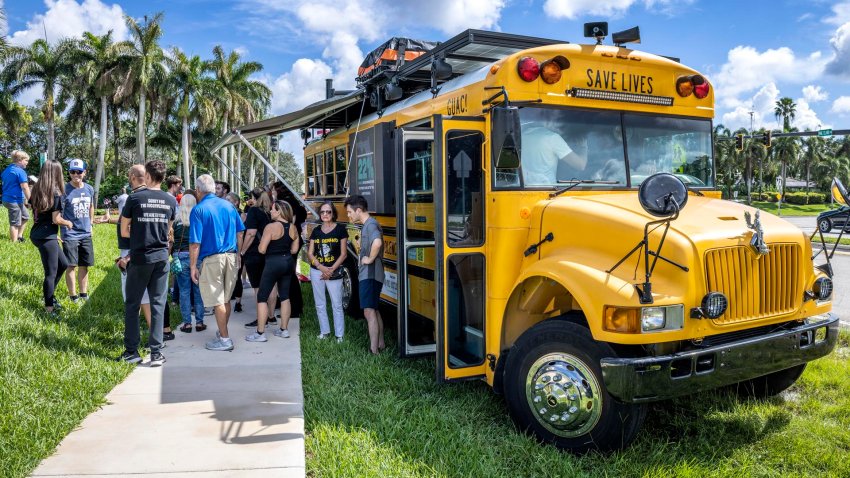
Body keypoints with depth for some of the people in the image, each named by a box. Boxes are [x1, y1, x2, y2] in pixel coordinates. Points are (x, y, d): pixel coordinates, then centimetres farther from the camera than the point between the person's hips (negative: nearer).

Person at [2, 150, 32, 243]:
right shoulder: (20, 171, -17)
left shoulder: (7, 169, 13)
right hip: (15, 200, -10)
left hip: (7, 199, 10)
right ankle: (14, 243, 4)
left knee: (25, 217, 24)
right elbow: (25, 187, -23)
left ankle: (19, 236, 28)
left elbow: (4, 183, 23)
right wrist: (30, 200, -16)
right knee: (15, 223, -2)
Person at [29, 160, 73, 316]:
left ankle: (48, 294, 29)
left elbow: (36, 213, 12)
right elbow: (56, 219, -17)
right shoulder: (55, 193, -16)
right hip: (46, 237, -8)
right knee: (51, 273, 1)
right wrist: (68, 223, 3)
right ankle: (49, 308, 9)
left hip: (37, 234, 8)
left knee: (63, 264, 21)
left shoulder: (37, 190, 7)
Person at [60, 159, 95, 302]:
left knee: (84, 265, 12)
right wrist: (65, 224, -18)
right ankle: (73, 296, 10)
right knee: (71, 266, 0)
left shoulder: (89, 189, 4)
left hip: (86, 234, 5)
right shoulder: (64, 190, -12)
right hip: (70, 235, -5)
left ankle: (84, 294, 23)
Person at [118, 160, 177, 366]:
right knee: (158, 305, 5)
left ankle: (131, 351, 14)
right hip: (161, 258, 3)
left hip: (139, 258, -2)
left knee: (132, 305, 10)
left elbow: (124, 231, 0)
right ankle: (156, 353, 4)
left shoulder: (135, 198, -7)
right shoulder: (171, 201, 3)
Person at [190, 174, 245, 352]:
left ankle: (224, 339, 6)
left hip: (212, 259, -5)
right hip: (231, 256, 5)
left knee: (218, 302, 2)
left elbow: (195, 242, -12)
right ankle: (223, 332, 30)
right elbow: (240, 232, 10)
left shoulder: (199, 210, -8)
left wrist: (193, 266, -6)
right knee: (226, 299, 16)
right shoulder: (229, 205, 7)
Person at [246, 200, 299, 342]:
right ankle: (284, 330, 19)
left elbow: (262, 250, -16)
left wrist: (259, 245, 5)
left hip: (273, 263, -7)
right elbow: (294, 249, 10)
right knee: (284, 296, 13)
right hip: (288, 262, 7)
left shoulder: (271, 227, -15)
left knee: (262, 297, 1)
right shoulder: (293, 227, 5)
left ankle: (260, 333, 1)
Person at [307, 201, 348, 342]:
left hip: (334, 272, -4)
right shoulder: (316, 231, 6)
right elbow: (310, 253, 4)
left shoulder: (340, 229, -4)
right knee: (320, 304, 11)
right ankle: (324, 331, 24)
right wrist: (321, 267, -11)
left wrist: (331, 270, -13)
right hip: (316, 271, 4)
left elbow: (343, 254, -6)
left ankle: (339, 335, 7)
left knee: (337, 305, 0)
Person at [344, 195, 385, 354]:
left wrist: (370, 259, -23)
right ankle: (380, 344, 29)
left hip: (370, 275, -11)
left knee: (369, 312, -11)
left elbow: (377, 242, -36)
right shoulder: (367, 225, 16)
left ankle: (373, 351, -10)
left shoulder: (371, 224, -15)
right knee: (374, 311, 18)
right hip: (369, 274, 11)